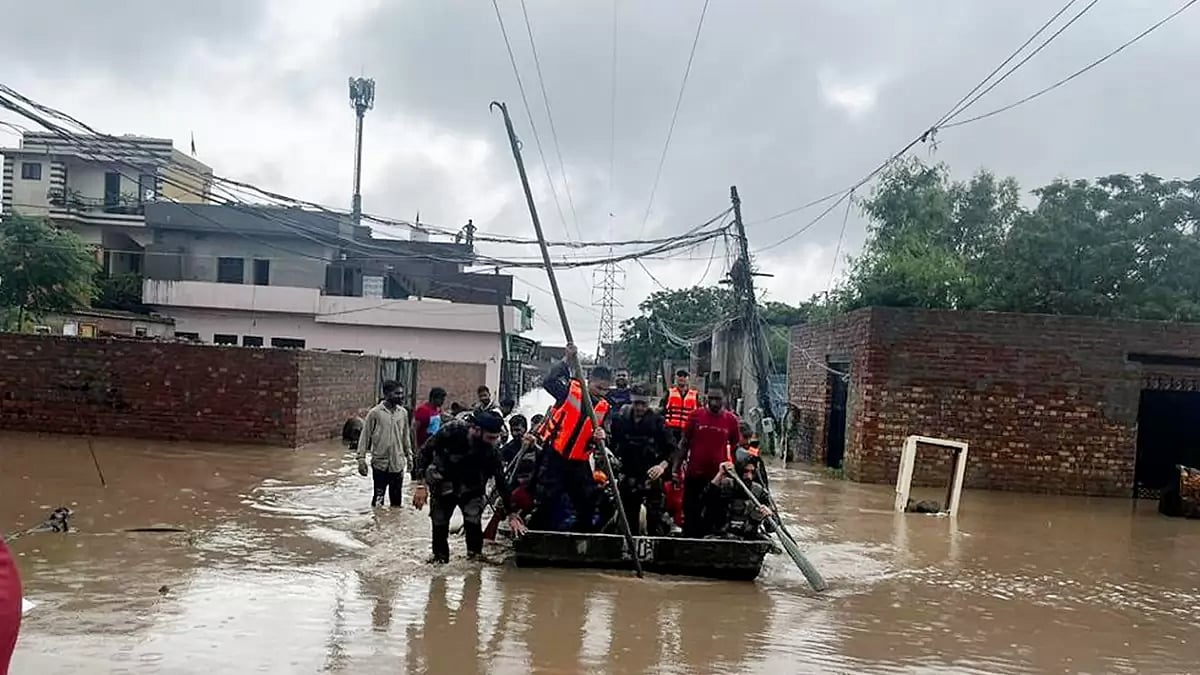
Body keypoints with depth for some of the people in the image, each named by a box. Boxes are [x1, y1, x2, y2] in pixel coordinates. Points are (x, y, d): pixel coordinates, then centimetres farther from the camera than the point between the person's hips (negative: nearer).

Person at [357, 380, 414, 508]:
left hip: (398, 463, 4)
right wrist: (361, 459, -8)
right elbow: (365, 436, -5)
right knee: (378, 497, -1)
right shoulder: (375, 413, -9)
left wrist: (409, 455, 15)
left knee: (396, 499, 10)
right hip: (380, 463, -4)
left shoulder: (403, 413, 4)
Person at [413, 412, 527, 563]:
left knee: (473, 520, -16)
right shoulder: (452, 431, -29)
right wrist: (421, 484, -25)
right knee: (439, 521, 3)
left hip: (470, 487, 1)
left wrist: (512, 514, -14)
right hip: (443, 483, 0)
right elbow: (425, 452, -19)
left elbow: (501, 482, -14)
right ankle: (440, 556, 22)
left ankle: (475, 554, 2)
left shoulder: (491, 451, -23)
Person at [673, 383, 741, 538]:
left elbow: (736, 448, 7)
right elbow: (684, 444, 3)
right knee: (691, 515, 9)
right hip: (694, 475, 0)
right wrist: (676, 468, 0)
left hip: (718, 477, 0)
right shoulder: (695, 416, -4)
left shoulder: (731, 420, -3)